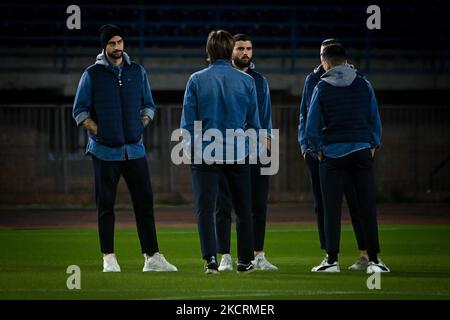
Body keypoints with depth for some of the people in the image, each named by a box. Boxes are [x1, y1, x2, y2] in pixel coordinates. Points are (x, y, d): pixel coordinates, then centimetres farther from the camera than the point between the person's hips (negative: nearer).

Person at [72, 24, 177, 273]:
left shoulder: (137, 72, 13)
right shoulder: (92, 74, 2)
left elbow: (148, 105, 20)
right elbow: (80, 111, 3)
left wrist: (143, 123, 2)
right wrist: (97, 130, -9)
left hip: (135, 149, 3)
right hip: (105, 150, -3)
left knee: (144, 202, 0)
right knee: (105, 205, 0)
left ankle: (152, 257, 1)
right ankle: (109, 259, 5)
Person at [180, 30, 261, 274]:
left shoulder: (196, 80, -4)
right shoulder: (246, 81, -2)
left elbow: (188, 122, -3)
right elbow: (254, 122, 3)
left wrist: (191, 147, 11)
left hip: (205, 154, -1)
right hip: (238, 154, 1)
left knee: (204, 208, 0)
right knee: (243, 209, 13)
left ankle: (210, 259, -12)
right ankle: (245, 260, 18)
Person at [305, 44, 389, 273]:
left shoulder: (321, 88, 1)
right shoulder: (364, 85, 7)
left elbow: (311, 125, -1)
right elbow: (375, 119, 9)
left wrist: (318, 149, 10)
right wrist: (373, 144, 16)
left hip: (332, 152, -1)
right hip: (362, 150, 1)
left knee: (331, 208, 2)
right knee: (367, 206, 2)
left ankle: (332, 259, 0)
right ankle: (374, 260, 0)